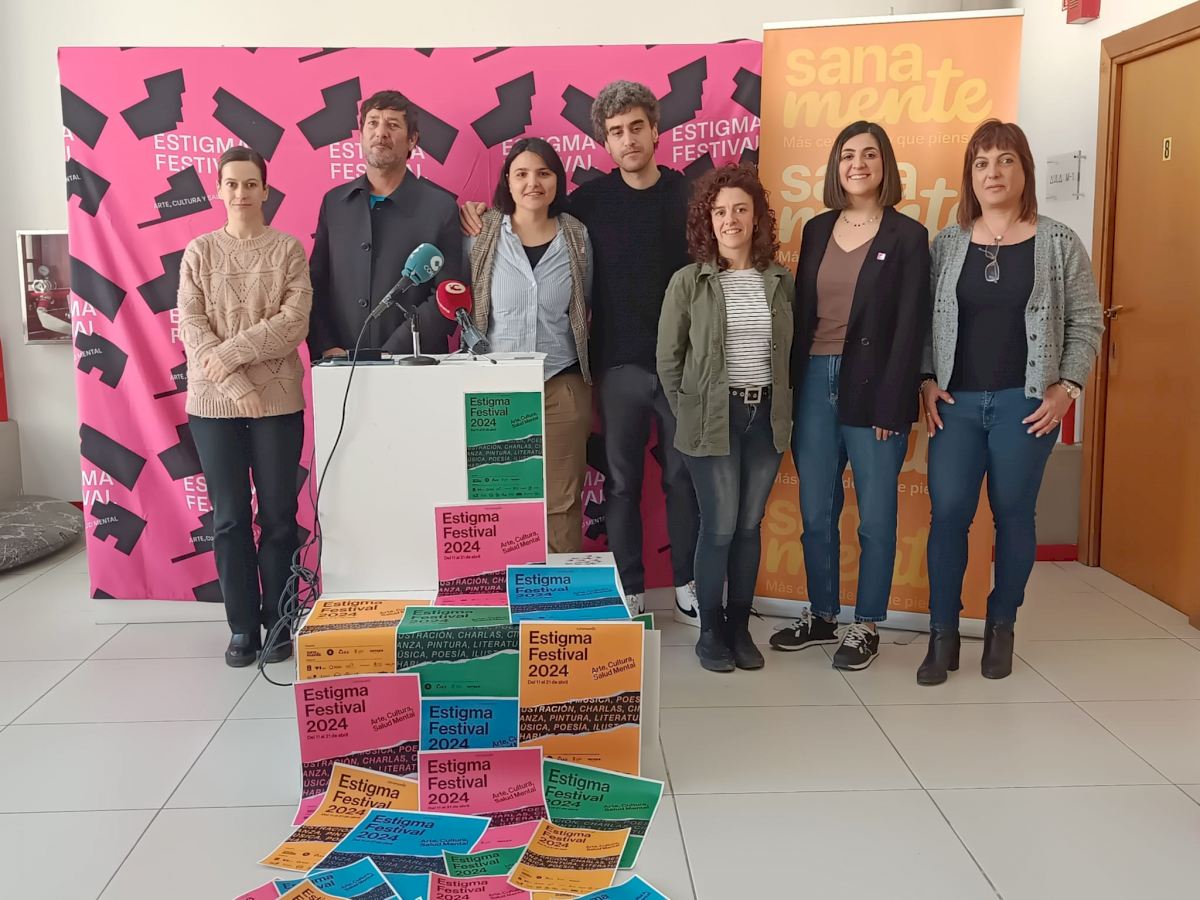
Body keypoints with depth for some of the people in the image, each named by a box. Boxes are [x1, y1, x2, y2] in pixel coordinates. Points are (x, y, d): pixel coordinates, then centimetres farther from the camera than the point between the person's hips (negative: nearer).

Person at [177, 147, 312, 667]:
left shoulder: (288, 249, 2)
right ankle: (242, 628, 16)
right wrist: (239, 386, -13)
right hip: (213, 402, 1)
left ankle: (278, 625, 16)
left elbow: (294, 323, -8)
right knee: (229, 518, 6)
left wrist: (232, 353, -16)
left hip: (278, 400, -1)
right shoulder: (199, 252, 6)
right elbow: (191, 329, -3)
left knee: (278, 516, 4)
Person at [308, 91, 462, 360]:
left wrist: (391, 354, -13)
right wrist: (325, 348, -4)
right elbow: (316, 287, 11)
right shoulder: (334, 202, 11)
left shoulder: (441, 206, -1)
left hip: (415, 366, -3)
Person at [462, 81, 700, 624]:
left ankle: (686, 589, 23)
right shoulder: (591, 199, 3)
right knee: (621, 481, 6)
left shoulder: (689, 193, 3)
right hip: (619, 364, 0)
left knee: (685, 476, 8)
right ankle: (629, 593, 19)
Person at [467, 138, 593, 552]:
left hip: (562, 387, 1)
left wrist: (590, 390, 12)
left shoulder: (577, 238, 4)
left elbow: (585, 313, 12)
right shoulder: (482, 235, 1)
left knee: (562, 503, 5)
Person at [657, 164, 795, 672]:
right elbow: (668, 358, 0)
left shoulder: (782, 281, 5)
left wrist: (783, 407, 5)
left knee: (750, 526, 10)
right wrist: (688, 414, 0)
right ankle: (710, 630, 16)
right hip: (712, 418, -3)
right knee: (720, 527, -2)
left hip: (767, 417, 3)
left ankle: (740, 626, 24)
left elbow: (792, 351, 11)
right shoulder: (688, 282, -4)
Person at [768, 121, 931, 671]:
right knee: (815, 511, 10)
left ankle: (867, 626, 18)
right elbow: (800, 312, 11)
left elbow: (910, 326, -7)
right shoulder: (817, 230, 11)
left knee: (875, 516, 4)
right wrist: (790, 388, 4)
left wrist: (892, 405, -12)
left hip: (871, 386, -4)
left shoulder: (907, 236, -2)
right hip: (814, 381, 4)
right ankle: (820, 616, 25)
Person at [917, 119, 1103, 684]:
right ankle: (943, 633, 7)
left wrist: (1067, 387, -7)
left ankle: (1001, 626, 22)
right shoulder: (946, 244, 7)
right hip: (957, 402, 1)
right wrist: (927, 381, -3)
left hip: (1025, 404, -1)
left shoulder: (1059, 243, 2)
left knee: (1012, 514, 5)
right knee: (948, 512, -4)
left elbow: (1086, 324, 3)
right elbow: (923, 321, 8)